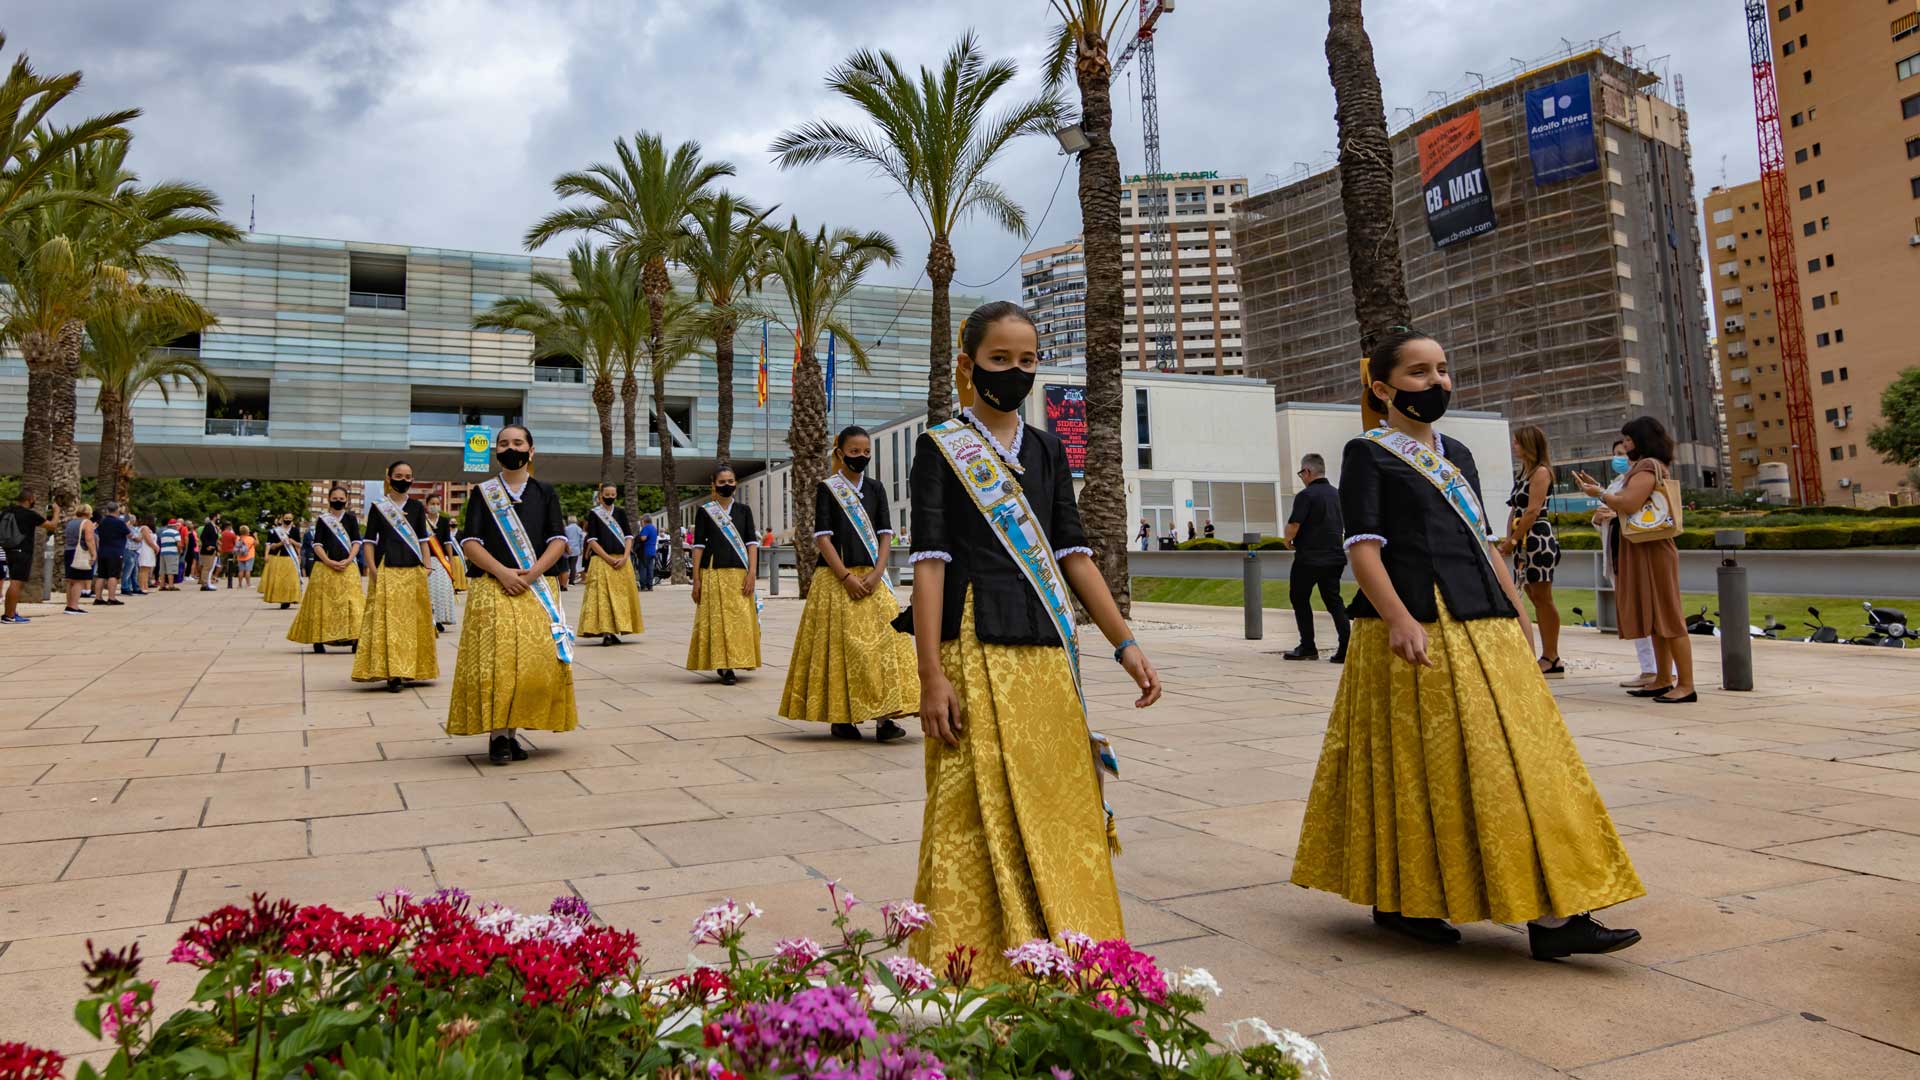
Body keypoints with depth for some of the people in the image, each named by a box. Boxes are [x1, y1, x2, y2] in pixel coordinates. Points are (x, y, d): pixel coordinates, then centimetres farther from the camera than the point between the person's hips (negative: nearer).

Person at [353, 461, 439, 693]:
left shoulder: (416, 507, 12)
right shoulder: (378, 506, 4)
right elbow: (369, 541, 2)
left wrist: (426, 568, 4)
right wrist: (373, 571, -10)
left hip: (413, 573, 3)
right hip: (386, 573, -3)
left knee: (412, 621, 4)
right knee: (387, 621, -8)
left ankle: (407, 670, 13)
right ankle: (390, 673, -8)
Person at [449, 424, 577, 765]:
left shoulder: (545, 492, 12)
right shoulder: (482, 493, 9)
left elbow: (558, 541, 4)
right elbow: (470, 542, 1)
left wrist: (533, 572, -12)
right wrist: (502, 571, -14)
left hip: (537, 588, 1)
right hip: (492, 589, -1)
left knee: (537, 661, -5)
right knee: (494, 661, -9)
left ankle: (513, 730, 5)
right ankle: (497, 734, -4)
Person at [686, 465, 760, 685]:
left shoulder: (743, 510, 10)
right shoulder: (704, 512, 6)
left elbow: (752, 542, 6)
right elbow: (698, 545, 3)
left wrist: (751, 573, -5)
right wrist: (696, 579, -2)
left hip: (739, 573, 1)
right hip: (713, 573, -1)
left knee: (740, 619, -1)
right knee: (716, 620, -3)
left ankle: (733, 664, 9)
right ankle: (723, 666, 2)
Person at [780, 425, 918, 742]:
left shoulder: (875, 491, 12)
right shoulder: (827, 489, 1)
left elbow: (886, 534, 7)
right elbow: (822, 537, -5)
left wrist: (875, 574, -9)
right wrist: (847, 577, -15)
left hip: (872, 578, 3)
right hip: (836, 578, -3)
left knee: (883, 640, -7)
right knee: (839, 647, -2)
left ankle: (883, 716, -8)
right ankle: (840, 717, 9)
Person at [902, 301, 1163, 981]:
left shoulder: (1046, 450, 15)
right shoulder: (942, 446, 0)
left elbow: (1074, 553, 13)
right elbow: (929, 560, -6)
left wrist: (1125, 643, 6)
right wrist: (932, 675, -13)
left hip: (1047, 652, 5)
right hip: (975, 651, -5)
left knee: (1060, 803, 7)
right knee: (978, 812, -3)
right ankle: (975, 961, 11)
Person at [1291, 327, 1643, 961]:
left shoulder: (1457, 456, 21)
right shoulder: (1368, 455, 0)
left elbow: (1485, 545, 23)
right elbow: (1363, 547, -11)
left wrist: (1519, 618, 16)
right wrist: (1397, 618, -24)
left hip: (1485, 634, 7)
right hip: (1417, 636, -7)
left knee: (1517, 763, 3)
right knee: (1415, 771, -2)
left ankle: (1549, 916, 7)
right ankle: (1399, 901, 14)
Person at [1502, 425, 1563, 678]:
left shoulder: (1541, 471, -8)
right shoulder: (1524, 472, 18)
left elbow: (1533, 510, -15)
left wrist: (1512, 540, -15)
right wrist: (1508, 539, 3)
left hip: (1538, 537, -9)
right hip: (1523, 540, 9)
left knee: (1543, 598, -6)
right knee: (1535, 598, 9)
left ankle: (1552, 659, -1)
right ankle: (1548, 657, 13)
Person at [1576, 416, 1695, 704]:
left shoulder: (1647, 468, -13)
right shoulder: (1648, 468, 19)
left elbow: (1628, 505, -24)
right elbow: (1626, 506, 16)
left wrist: (1600, 494, -11)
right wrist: (1599, 487, 13)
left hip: (1652, 550, -10)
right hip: (1643, 550, 10)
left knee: (1666, 616, -8)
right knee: (1656, 618, 12)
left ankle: (1686, 685, -6)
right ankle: (1664, 680, 17)